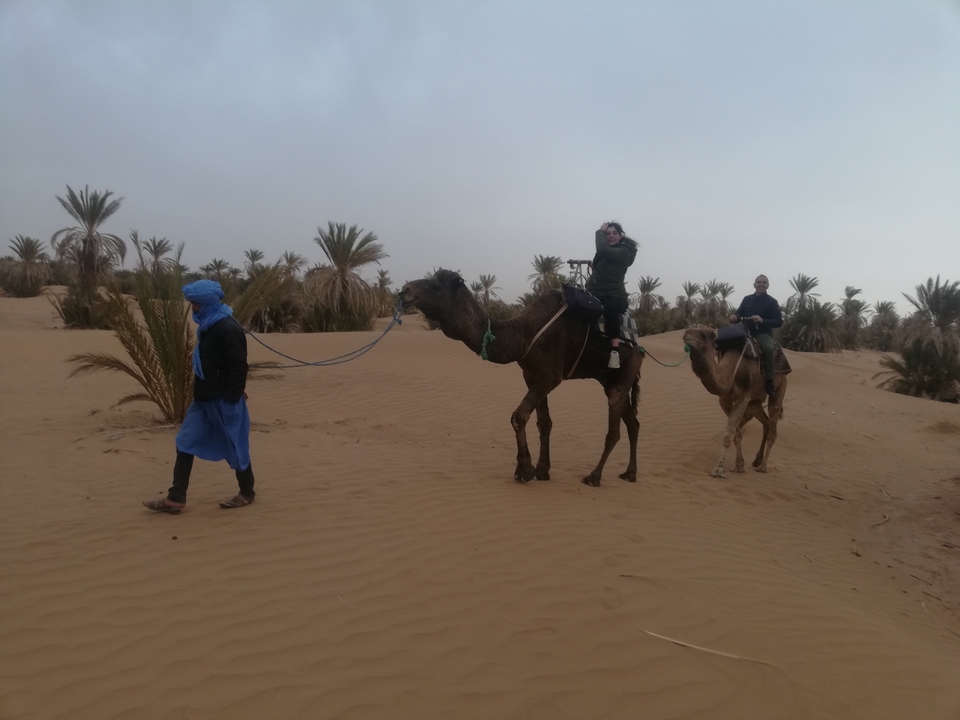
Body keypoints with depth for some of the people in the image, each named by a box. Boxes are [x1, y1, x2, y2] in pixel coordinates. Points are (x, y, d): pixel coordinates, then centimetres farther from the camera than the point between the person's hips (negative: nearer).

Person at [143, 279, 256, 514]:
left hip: (223, 401, -10)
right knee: (185, 443, 7)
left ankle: (247, 493, 23)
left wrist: (230, 401, -21)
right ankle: (176, 499, 11)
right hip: (204, 399, 10)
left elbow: (239, 368, -22)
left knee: (235, 446, 5)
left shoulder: (228, 329, -20)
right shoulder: (208, 326, 10)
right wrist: (199, 393, 18)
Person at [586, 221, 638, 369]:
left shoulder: (624, 252, -7)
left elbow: (602, 249, -22)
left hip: (614, 296, -9)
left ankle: (615, 351, -49)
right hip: (597, 295, 9)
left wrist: (600, 232, -6)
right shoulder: (607, 252, 20)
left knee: (610, 308, -41)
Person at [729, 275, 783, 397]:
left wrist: (763, 320, -23)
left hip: (763, 334, -5)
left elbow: (779, 321, -7)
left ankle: (769, 381, -27)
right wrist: (733, 317, -9)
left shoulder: (772, 302, -1)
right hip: (746, 332, 5)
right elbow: (738, 315, 17)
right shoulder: (747, 299, 11)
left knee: (768, 348, -36)